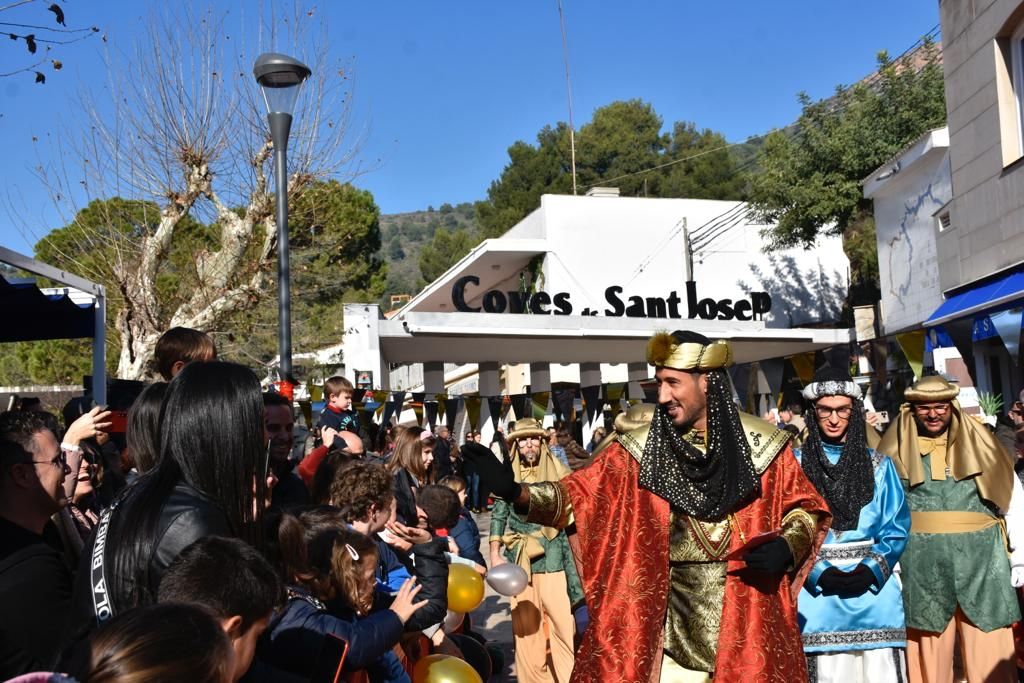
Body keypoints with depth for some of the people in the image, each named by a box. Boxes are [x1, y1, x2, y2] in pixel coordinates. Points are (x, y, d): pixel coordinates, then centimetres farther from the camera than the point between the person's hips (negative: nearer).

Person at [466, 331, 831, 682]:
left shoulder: (762, 444, -1)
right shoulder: (640, 450, 0)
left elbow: (808, 507, 8)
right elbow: (579, 494, -5)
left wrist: (787, 547, -12)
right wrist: (516, 492, -20)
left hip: (747, 618, 0)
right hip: (671, 621, 1)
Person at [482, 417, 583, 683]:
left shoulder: (558, 472, -1)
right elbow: (498, 515, 9)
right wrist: (495, 555, 3)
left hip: (553, 556, -2)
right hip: (519, 557, 2)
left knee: (562, 620, -8)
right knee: (525, 624, 9)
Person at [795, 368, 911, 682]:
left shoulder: (878, 465, 8)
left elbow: (897, 526, 5)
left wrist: (871, 570, -9)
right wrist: (819, 573, -14)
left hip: (874, 587, 2)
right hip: (817, 593, -1)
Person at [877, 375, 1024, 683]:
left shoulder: (978, 443, 7)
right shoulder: (897, 451, 5)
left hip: (980, 559, 0)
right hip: (922, 563, 0)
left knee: (989, 655, -1)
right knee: (930, 653, 5)